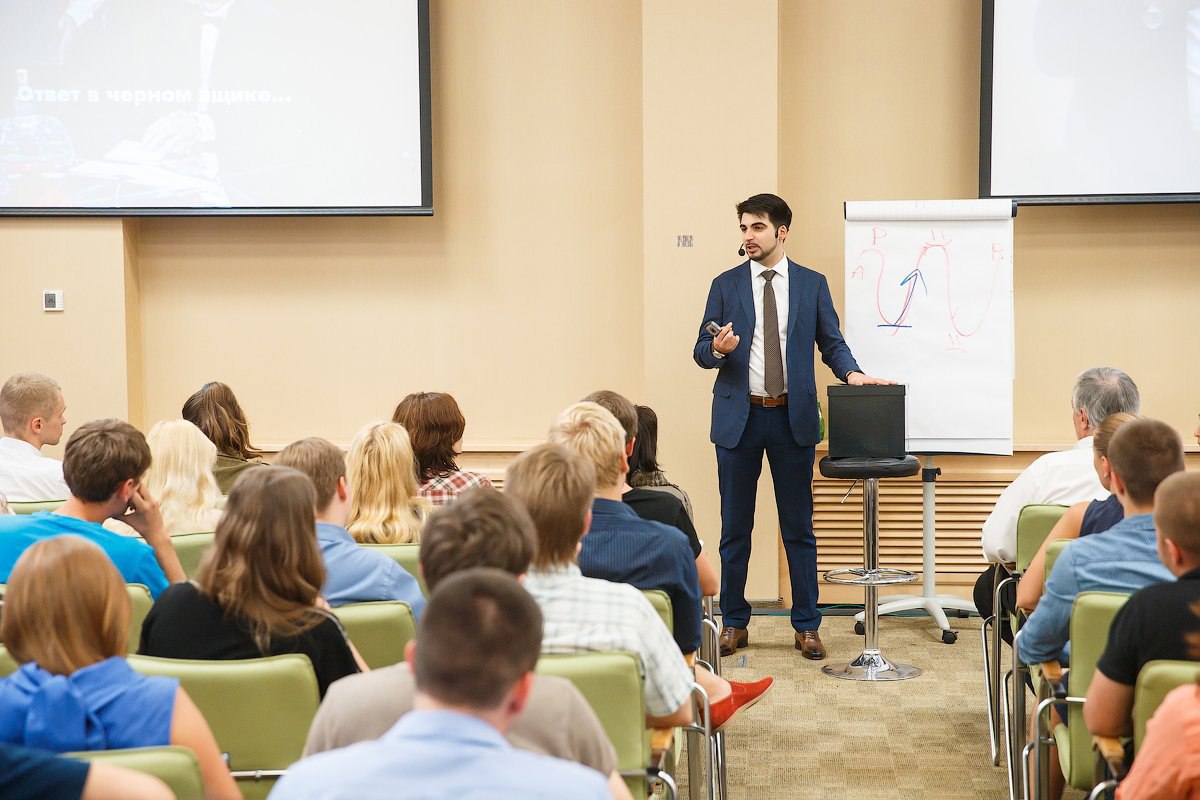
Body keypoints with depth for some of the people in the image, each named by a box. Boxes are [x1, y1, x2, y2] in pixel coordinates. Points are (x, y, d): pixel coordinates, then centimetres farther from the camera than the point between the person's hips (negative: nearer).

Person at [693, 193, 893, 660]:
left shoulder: (812, 284, 6)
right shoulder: (725, 285, 6)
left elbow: (831, 342, 6)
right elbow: (701, 351, 4)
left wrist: (850, 372, -14)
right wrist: (718, 348, -19)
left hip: (792, 417, 0)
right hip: (738, 416, 1)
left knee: (799, 527, 4)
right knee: (735, 528, 6)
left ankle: (807, 626, 12)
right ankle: (734, 623, 17)